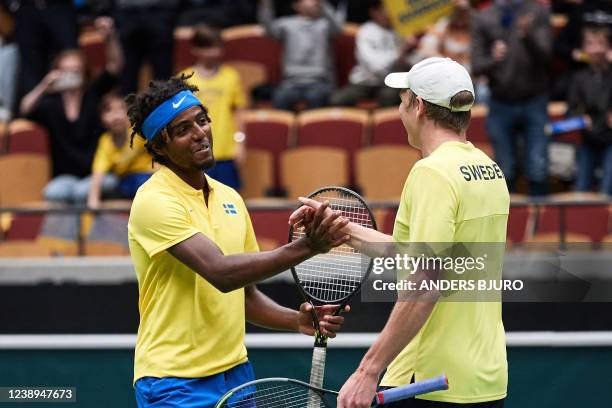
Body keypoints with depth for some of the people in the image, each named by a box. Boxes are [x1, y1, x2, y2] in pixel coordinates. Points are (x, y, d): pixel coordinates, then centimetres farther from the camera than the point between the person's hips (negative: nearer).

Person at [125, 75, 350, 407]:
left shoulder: (230, 199, 11)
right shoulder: (154, 201, -13)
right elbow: (221, 272, -26)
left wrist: (297, 320, -1)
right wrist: (304, 248, -32)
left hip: (235, 373, 7)